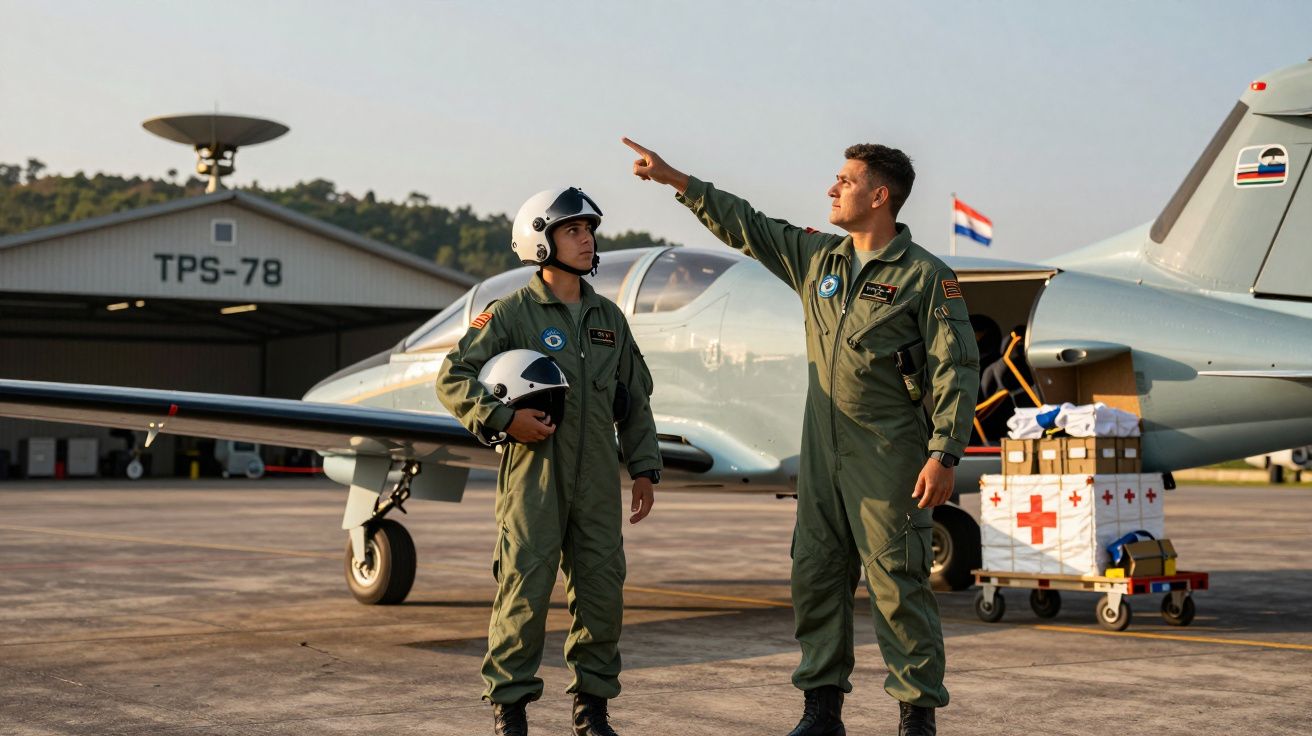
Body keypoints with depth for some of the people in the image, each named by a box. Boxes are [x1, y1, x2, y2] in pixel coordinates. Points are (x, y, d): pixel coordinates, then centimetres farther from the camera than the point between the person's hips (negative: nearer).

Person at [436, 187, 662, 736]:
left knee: (602, 592, 5)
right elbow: (453, 378, -6)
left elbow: (635, 402, 18)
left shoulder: (608, 318, 14)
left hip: (597, 482, 5)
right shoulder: (511, 313, -1)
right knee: (524, 591, -5)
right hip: (533, 473, -5)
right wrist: (504, 418, -18)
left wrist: (644, 469, 12)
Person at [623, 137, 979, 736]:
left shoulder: (926, 277, -7)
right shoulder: (816, 257, 11)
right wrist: (675, 180, 18)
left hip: (889, 456, -6)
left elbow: (957, 370, -10)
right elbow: (746, 226, 20)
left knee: (897, 585, -4)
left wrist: (944, 454, -17)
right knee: (815, 575, 8)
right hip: (822, 451, 6)